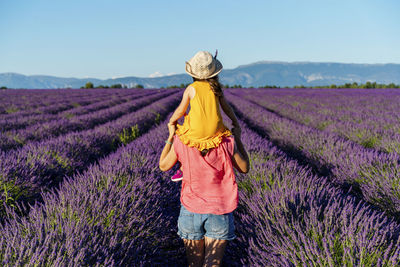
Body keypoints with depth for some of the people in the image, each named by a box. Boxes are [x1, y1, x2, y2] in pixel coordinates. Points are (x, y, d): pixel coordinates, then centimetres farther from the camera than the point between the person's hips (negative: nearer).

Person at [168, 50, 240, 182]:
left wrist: (171, 120, 21)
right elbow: (226, 107, 12)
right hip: (215, 130, 3)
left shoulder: (191, 89, -5)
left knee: (179, 135, 27)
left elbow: (181, 110, 2)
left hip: (196, 133, -3)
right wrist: (235, 121, 28)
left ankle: (183, 169, 28)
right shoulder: (216, 87, 3)